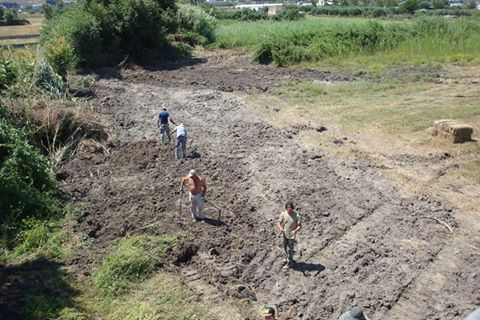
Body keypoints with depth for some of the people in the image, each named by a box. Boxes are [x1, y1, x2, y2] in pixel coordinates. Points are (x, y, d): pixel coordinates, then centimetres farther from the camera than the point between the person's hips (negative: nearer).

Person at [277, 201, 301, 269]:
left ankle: (289, 262, 24)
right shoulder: (283, 214, -10)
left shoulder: (296, 216, -17)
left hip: (291, 235, -4)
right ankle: (288, 257, 49)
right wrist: (280, 227, -27)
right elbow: (278, 223, -5)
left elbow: (299, 226, -13)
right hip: (284, 234, 4)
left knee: (289, 249, 4)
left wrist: (295, 231, -32)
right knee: (285, 248, 23)